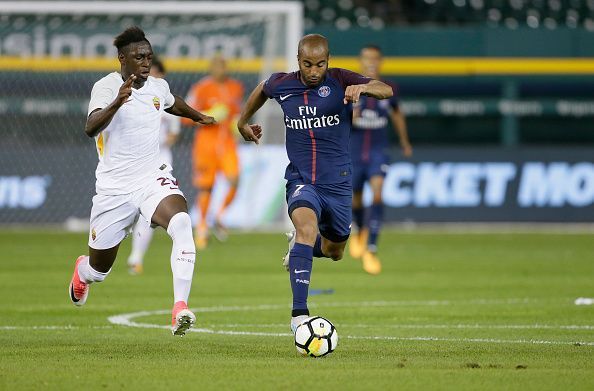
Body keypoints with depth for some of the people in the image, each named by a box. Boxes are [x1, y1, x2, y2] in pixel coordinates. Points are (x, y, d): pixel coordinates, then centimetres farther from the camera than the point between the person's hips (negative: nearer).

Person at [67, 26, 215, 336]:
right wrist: (117, 102, -50)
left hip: (153, 179, 3)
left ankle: (180, 310, -38)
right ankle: (81, 272, 54)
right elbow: (91, 128, -33)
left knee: (181, 223, -32)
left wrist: (198, 117, 46)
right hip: (114, 188, -3)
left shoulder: (158, 87, 3)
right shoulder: (106, 87, -15)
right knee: (99, 270, 12)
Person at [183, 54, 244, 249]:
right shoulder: (201, 89, -7)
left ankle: (219, 217, 4)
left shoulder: (236, 88, 8)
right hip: (206, 143, -3)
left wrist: (237, 123, 5)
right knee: (205, 188, 1)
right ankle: (202, 226, 18)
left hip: (227, 143, 3)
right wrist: (209, 116, -20)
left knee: (234, 180, -17)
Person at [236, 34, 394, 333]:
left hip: (337, 182, 1)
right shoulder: (281, 85, -2)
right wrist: (243, 121, 30)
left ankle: (297, 246, 54)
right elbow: (262, 89, 24)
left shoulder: (339, 81, -9)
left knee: (334, 252, 16)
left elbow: (386, 91, -24)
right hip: (300, 181, -1)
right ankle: (299, 313, -39)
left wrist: (363, 87, -44)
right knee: (307, 226, -32)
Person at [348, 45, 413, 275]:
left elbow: (397, 115, 18)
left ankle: (371, 250, -22)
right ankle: (360, 232, 48)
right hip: (354, 152, 0)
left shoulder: (388, 89, -1)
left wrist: (405, 142, 29)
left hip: (378, 152, 0)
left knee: (377, 194, -21)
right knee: (356, 199, 13)